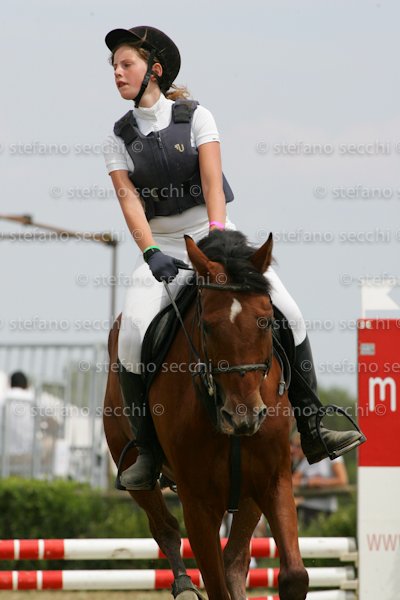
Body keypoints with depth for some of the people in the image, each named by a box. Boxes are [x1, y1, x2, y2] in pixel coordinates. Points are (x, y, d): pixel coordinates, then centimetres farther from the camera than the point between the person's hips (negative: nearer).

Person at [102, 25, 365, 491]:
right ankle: (146, 452, -10)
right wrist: (150, 252, -25)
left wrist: (218, 234, -30)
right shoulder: (120, 138, 3)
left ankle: (312, 434, -5)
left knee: (287, 313, -15)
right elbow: (128, 197, -9)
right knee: (132, 336, -24)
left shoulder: (196, 117, -2)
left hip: (213, 237, 0)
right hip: (161, 248, 0)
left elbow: (212, 180, -14)